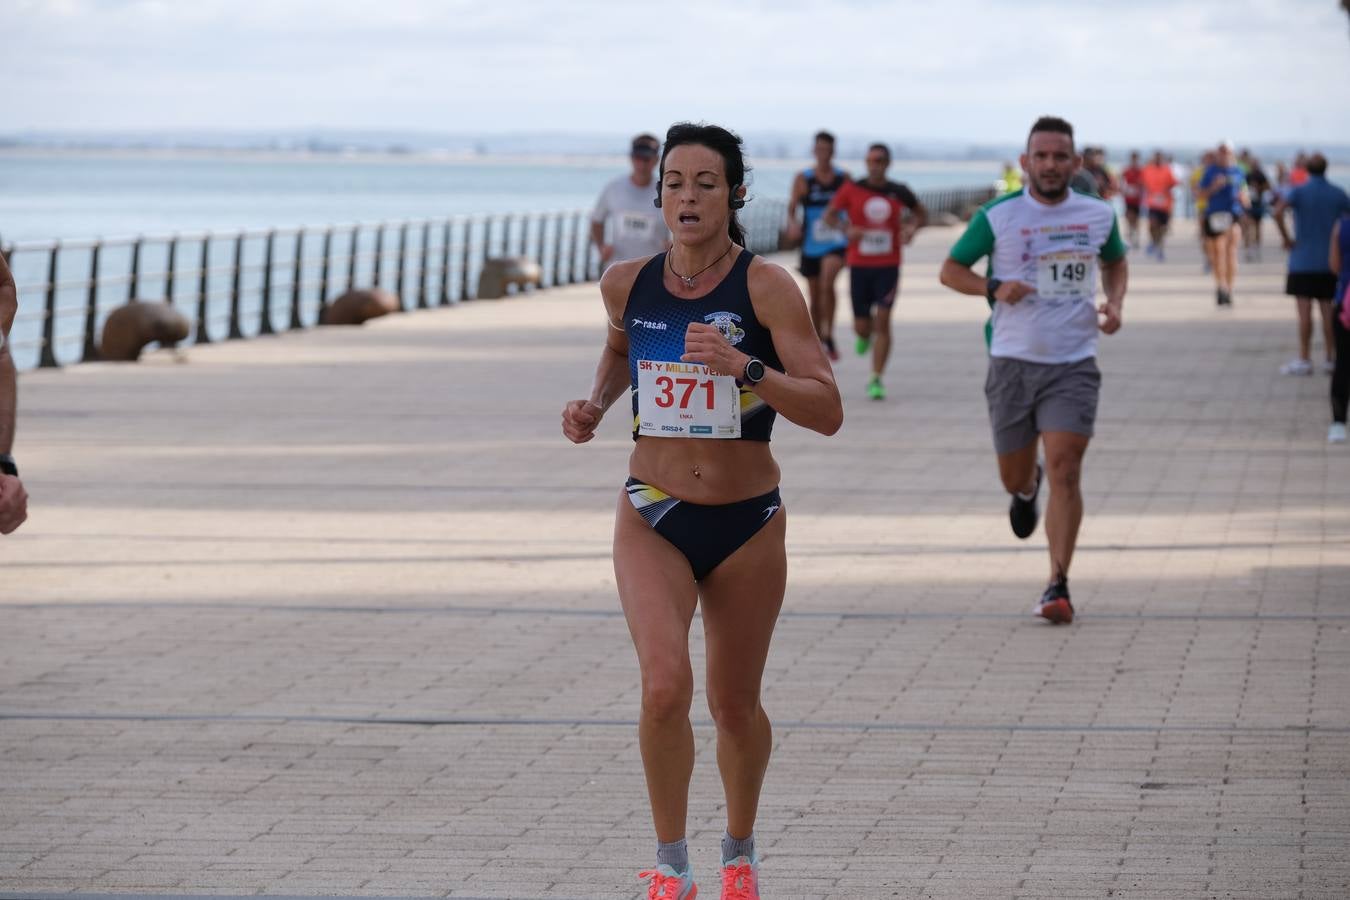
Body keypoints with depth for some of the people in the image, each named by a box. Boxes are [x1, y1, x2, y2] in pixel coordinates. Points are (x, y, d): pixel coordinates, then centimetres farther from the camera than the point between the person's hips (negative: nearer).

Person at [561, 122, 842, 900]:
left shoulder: (766, 288, -11)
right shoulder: (627, 283, -1)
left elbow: (828, 412, -17)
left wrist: (745, 368, -30)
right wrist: (596, 403, 6)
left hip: (747, 525, -1)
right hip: (653, 519, 1)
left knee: (735, 706, 12)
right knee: (665, 687, -20)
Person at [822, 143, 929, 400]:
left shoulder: (899, 193, 1)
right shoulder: (852, 190, -2)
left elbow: (922, 214, 16)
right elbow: (829, 214, 5)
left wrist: (913, 227, -6)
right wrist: (846, 229, -16)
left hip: (888, 266, 0)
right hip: (859, 265, 1)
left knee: (882, 320, -12)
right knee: (861, 325, 5)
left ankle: (876, 380, -9)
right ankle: (864, 336, 45)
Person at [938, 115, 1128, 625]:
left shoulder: (1098, 215, 4)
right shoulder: (997, 217, -3)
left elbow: (1115, 262, 23)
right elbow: (951, 270, 4)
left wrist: (1114, 304, 3)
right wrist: (994, 288, -15)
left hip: (1073, 363, 0)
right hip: (1013, 360, 0)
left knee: (1064, 469, -14)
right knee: (1013, 476, 10)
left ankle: (1058, 586, -12)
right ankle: (1028, 488, 50)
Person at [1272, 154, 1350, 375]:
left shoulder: (1299, 192, -8)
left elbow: (1277, 212, -25)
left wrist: (1286, 238, -15)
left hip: (1303, 261, -3)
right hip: (1329, 261, 3)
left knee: (1304, 311, -2)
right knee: (1327, 311, 8)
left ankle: (1304, 360, -3)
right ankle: (1331, 359, 9)